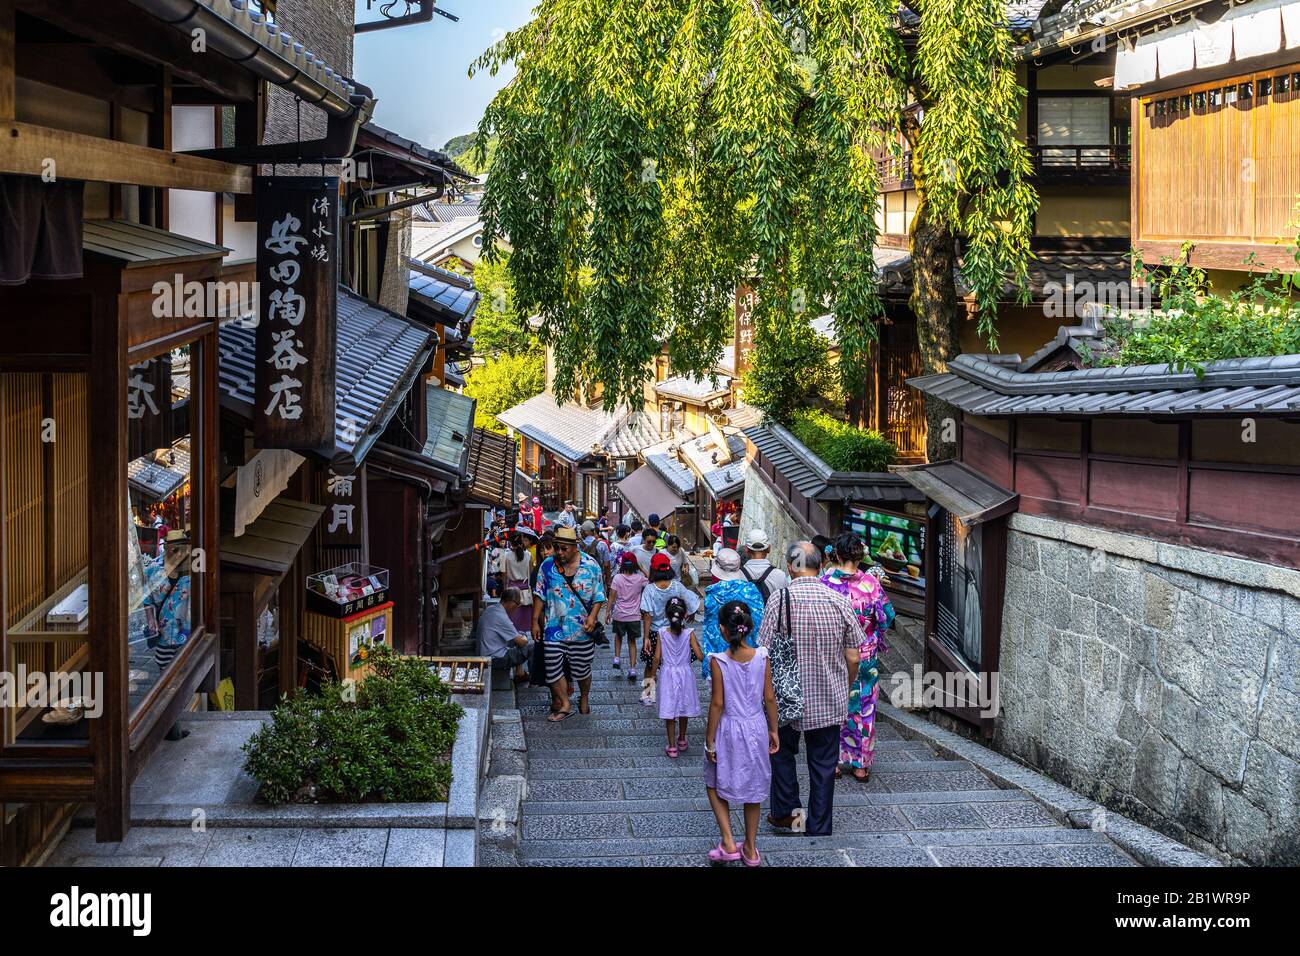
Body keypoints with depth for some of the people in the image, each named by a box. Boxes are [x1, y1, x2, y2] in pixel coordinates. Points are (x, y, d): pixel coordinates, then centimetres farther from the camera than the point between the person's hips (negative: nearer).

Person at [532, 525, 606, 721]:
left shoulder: (590, 566, -5)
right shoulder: (547, 566, -2)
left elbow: (599, 596, -1)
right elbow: (539, 595, 4)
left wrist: (592, 616, -15)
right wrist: (535, 621, 1)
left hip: (582, 630, -1)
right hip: (554, 629, 1)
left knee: (582, 669, 11)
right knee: (553, 668, -2)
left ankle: (585, 699, 36)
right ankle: (565, 705, 14)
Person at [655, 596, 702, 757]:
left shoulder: (662, 634, -12)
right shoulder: (689, 633, -13)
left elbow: (657, 657, -8)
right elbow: (699, 655, -14)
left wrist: (654, 673, 8)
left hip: (668, 674, -1)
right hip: (685, 674, 1)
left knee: (669, 711, 6)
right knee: (683, 708, 19)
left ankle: (672, 746, 9)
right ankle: (681, 740, 34)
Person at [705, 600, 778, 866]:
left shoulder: (719, 661, -18)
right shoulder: (762, 657, -9)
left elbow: (717, 704, -15)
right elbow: (769, 698, -2)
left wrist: (710, 741, -6)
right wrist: (773, 730, 12)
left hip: (729, 729, -3)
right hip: (756, 727, 3)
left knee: (714, 784, 18)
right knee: (753, 788, 17)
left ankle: (728, 842, 9)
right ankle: (750, 849, 26)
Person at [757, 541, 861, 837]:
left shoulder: (779, 599, -14)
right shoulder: (840, 601, -7)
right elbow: (853, 658, -2)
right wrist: (846, 688, 15)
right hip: (831, 701, 2)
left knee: (783, 752, 22)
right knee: (824, 764, 12)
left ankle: (785, 812, 23)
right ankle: (819, 828, 18)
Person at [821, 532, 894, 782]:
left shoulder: (826, 580, -12)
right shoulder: (870, 582, -10)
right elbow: (887, 617, -5)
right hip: (865, 654, 0)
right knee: (864, 706, 12)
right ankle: (861, 764, 17)